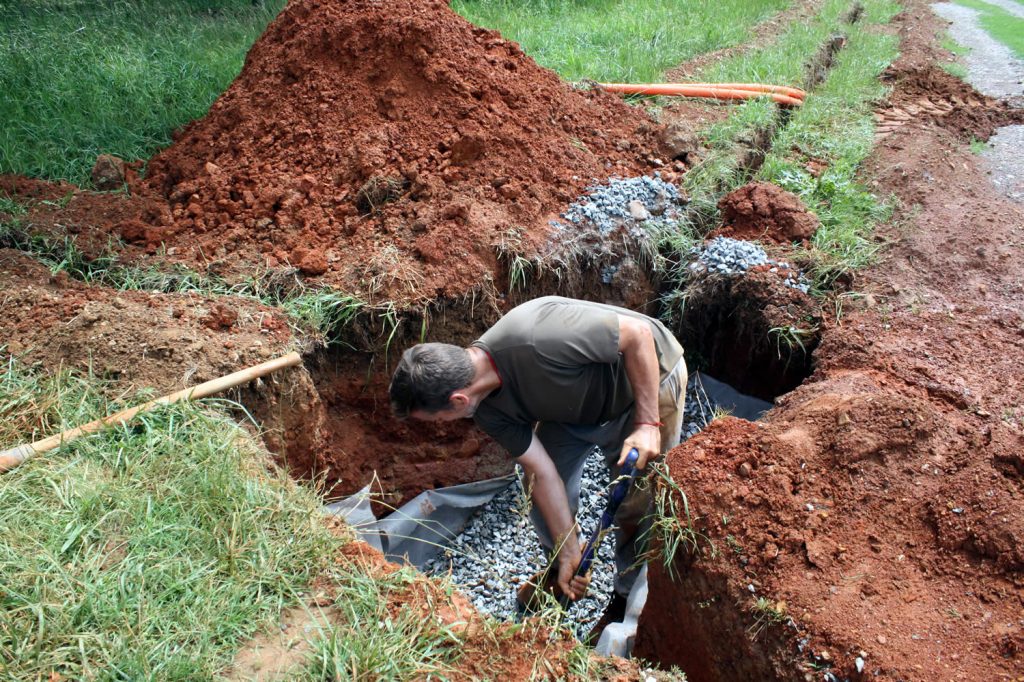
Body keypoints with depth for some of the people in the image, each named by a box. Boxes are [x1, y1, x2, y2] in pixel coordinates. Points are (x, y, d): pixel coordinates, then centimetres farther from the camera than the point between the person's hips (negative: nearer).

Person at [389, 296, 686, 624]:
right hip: (576, 405, 6)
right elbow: (542, 472, -12)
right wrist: (570, 554, -11)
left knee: (637, 507, -2)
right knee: (541, 497, 8)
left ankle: (631, 596, 25)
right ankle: (562, 572, 37)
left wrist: (647, 423, -30)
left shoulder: (536, 339, -42)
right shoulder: (488, 410, -17)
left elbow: (638, 332, -33)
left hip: (649, 379, -6)